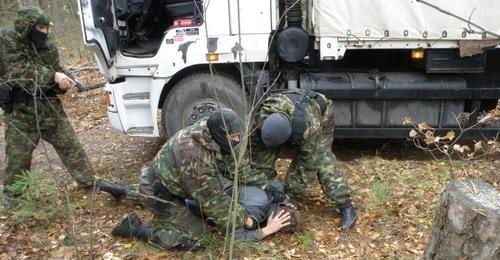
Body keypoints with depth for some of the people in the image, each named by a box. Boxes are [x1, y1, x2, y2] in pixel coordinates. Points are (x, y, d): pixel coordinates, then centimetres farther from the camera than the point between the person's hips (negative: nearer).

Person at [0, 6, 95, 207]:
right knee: (18, 155, 7)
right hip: (20, 112, -4)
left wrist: (63, 81, -15)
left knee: (70, 145, 6)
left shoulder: (48, 47, 5)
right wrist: (52, 76, -29)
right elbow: (18, 71, -22)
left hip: (51, 108, 4)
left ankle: (88, 182, 17)